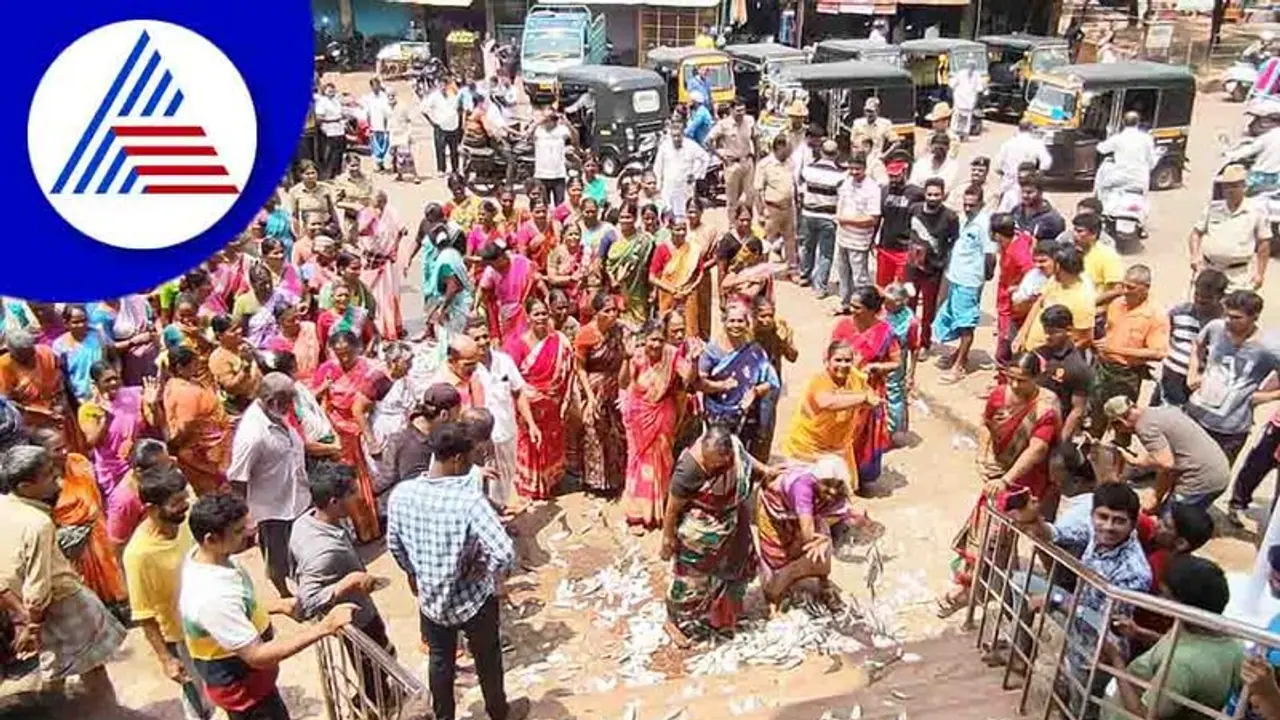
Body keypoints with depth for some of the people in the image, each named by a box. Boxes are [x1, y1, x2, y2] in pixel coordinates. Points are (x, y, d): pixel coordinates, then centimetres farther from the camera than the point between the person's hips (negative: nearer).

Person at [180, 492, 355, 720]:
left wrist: (277, 606, 3)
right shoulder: (212, 597, -38)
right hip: (240, 687, -9)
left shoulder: (203, 556, -9)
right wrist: (323, 628, -36)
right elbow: (257, 656, -34)